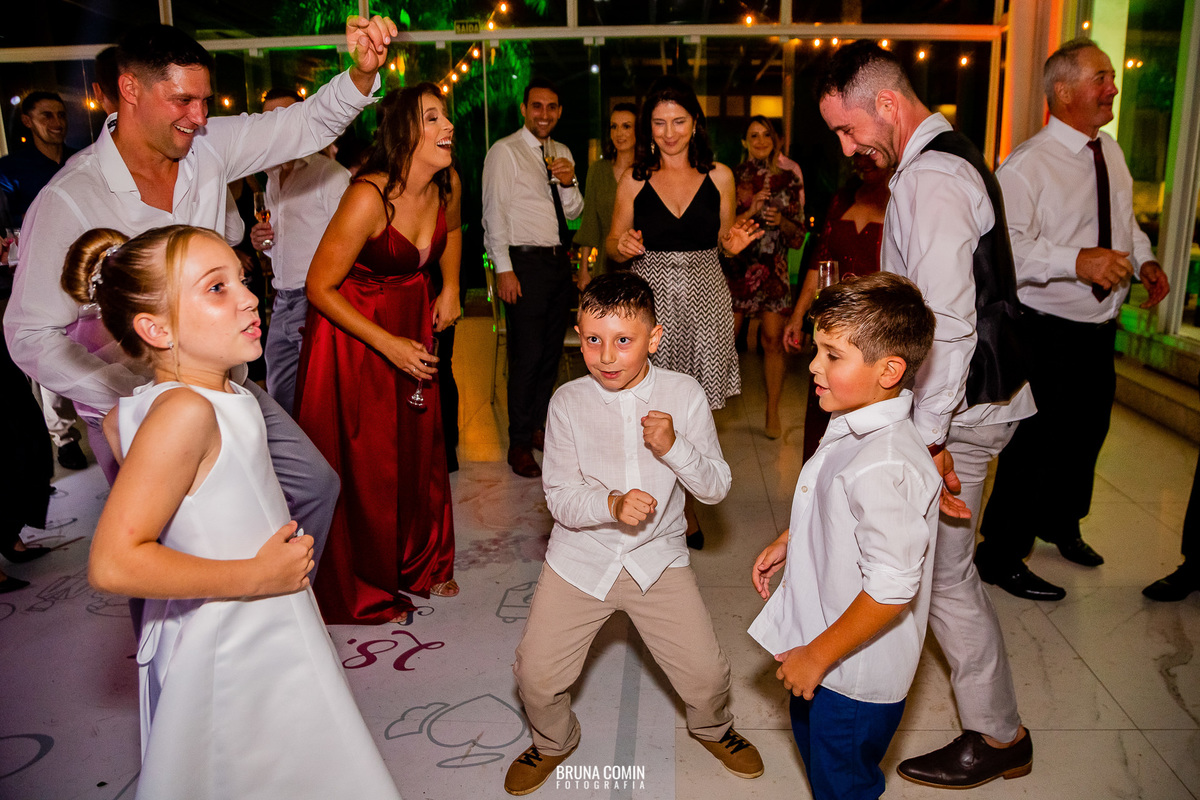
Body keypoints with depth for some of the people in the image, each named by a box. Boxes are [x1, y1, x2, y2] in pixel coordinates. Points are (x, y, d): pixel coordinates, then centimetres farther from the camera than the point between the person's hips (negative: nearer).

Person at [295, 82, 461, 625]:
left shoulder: (447, 184, -7)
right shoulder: (368, 198, -28)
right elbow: (320, 287, -22)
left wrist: (450, 286, 6)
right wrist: (387, 344, -22)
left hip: (412, 318, 6)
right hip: (352, 331, -6)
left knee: (419, 446, 13)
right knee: (364, 463, 4)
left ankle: (421, 564, 35)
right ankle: (367, 589, 25)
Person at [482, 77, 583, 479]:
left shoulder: (562, 153, 15)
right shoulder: (504, 151, -4)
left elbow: (573, 212, 15)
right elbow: (494, 213, -8)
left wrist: (569, 183, -6)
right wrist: (504, 269, -15)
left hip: (559, 260, 7)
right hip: (525, 261, -7)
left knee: (551, 351, 12)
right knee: (526, 355, -7)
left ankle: (540, 426, 26)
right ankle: (519, 443, 4)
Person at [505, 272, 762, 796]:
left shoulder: (684, 395, -10)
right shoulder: (568, 403, -11)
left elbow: (716, 487, -7)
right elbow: (559, 497, -9)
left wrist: (674, 447, -25)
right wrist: (611, 505, -28)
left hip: (658, 557, 0)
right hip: (580, 558, 0)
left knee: (706, 676, 0)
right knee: (536, 678, -1)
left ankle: (712, 729, 38)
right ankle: (553, 742, 35)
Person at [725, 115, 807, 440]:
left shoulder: (789, 180, 9)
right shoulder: (731, 178, 5)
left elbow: (798, 235, 9)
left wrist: (781, 221, -11)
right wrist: (750, 212, -15)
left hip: (773, 268, 1)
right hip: (735, 266, -1)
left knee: (773, 339, -2)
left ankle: (773, 412, 8)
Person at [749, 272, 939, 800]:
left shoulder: (886, 468, -34)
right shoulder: (855, 429, -3)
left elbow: (892, 590, -32)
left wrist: (816, 657, -23)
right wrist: (788, 542, 14)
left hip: (856, 677, -9)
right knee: (810, 738, 30)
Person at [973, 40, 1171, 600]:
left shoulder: (1111, 153, 9)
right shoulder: (1027, 165, -17)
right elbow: (1005, 247, -27)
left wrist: (1144, 258, 5)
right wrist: (1077, 261, -36)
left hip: (1100, 327, 9)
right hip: (1047, 332, -9)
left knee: (1087, 429, 23)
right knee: (1035, 442, -2)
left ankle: (1060, 522, 47)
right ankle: (1000, 557, 16)